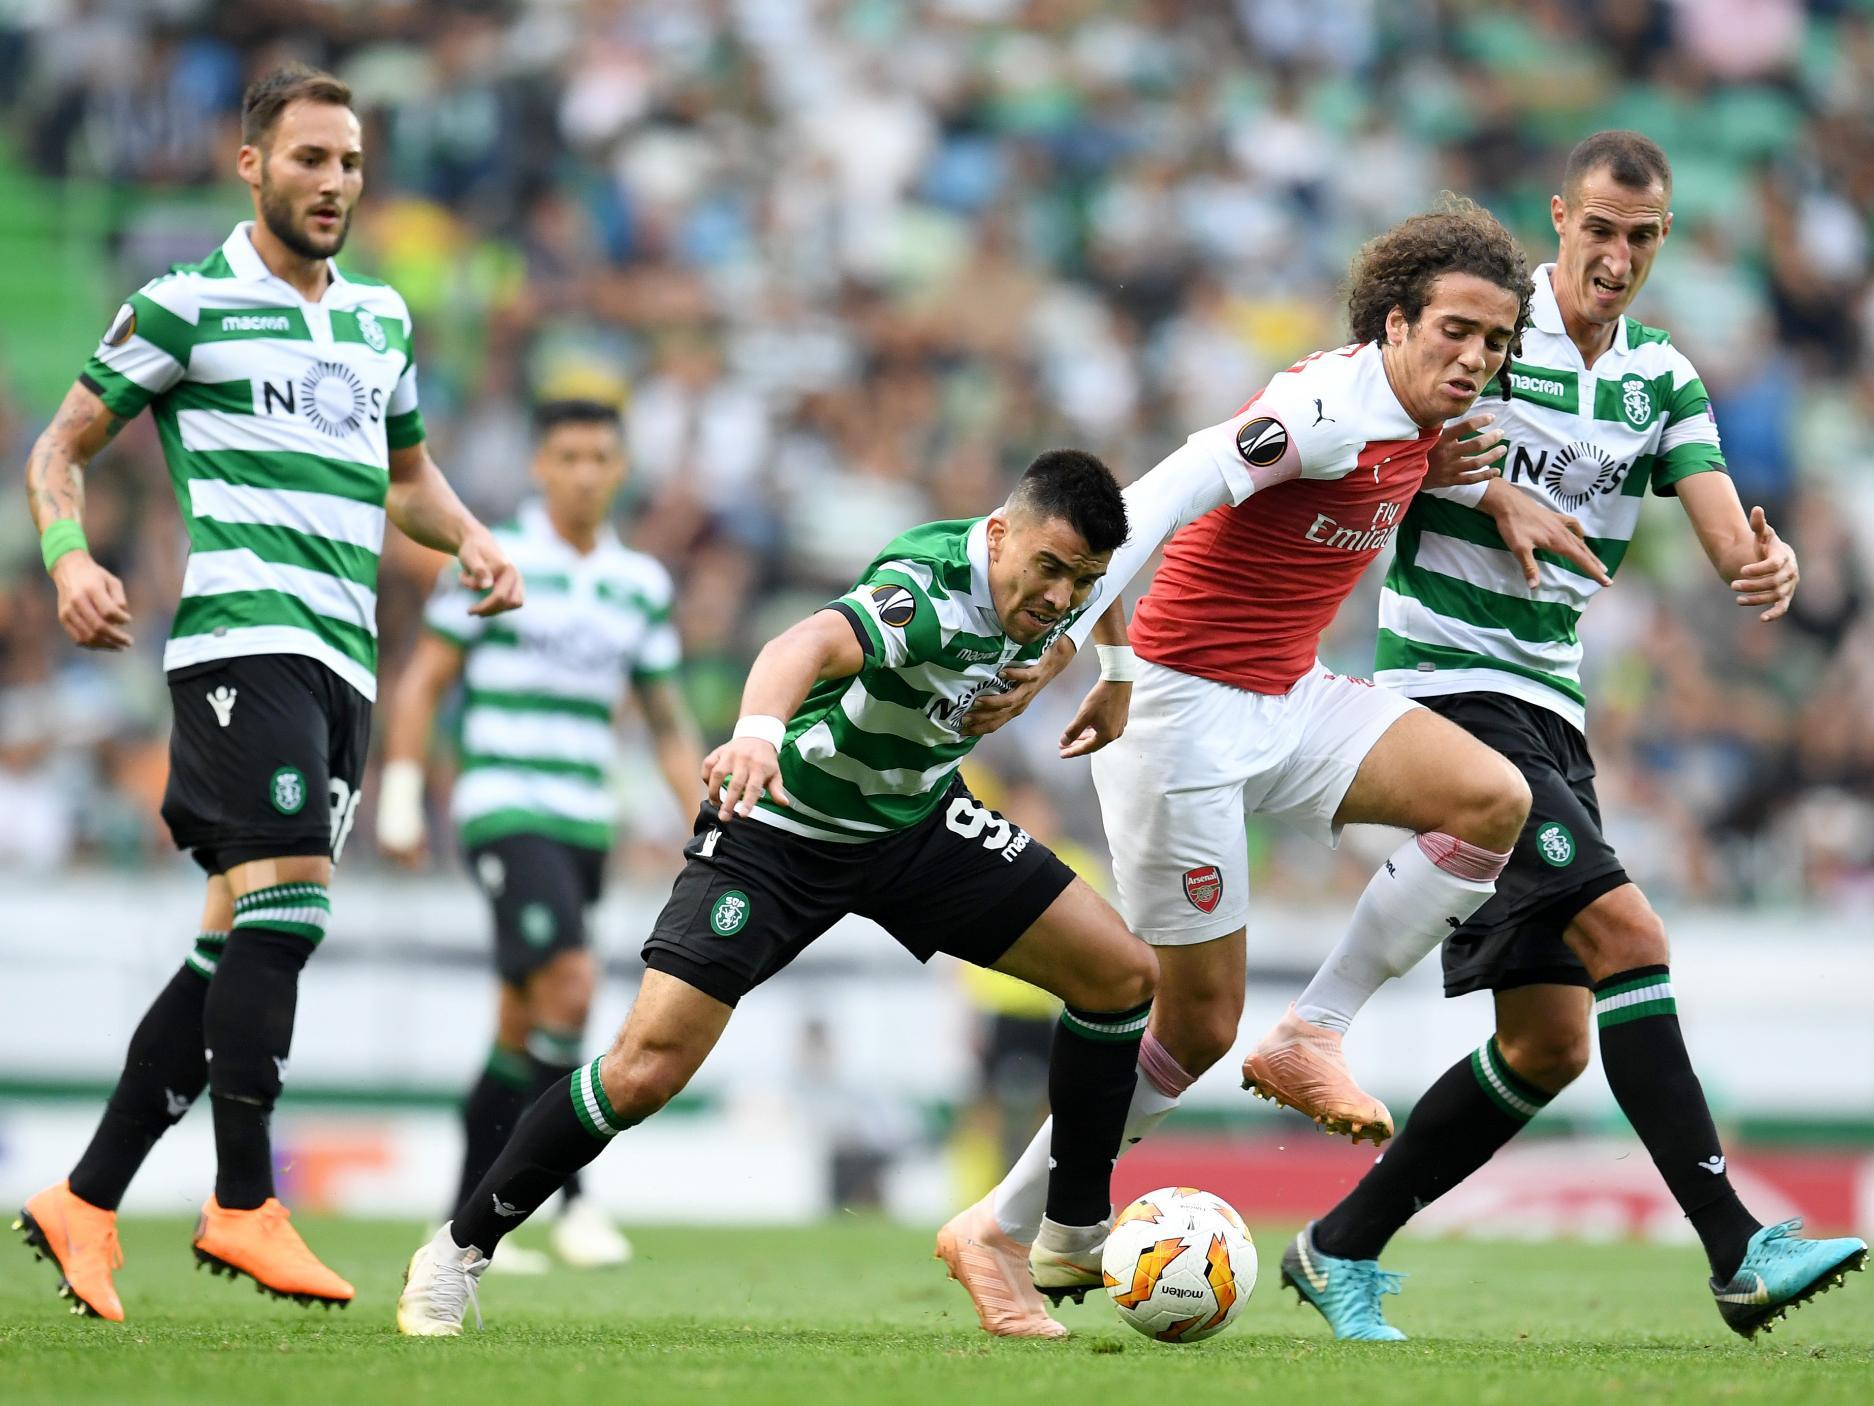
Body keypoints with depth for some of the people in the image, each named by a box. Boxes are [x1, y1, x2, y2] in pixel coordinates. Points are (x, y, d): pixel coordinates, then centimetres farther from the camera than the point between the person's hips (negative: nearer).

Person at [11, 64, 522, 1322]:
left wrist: (472, 538, 11)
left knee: (239, 942, 5)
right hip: (246, 635, -7)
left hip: (345, 657, 7)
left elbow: (407, 472, 31)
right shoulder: (185, 306, 0)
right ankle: (244, 1206, -15)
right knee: (288, 897, -20)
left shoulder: (381, 317, 19)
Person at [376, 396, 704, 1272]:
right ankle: (572, 1199, -16)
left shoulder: (642, 584, 10)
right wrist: (399, 798, -6)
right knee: (569, 985, -23)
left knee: (524, 1029, 8)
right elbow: (422, 681, 0)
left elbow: (667, 722, 16)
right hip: (503, 811, -6)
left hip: (584, 823, 6)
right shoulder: (494, 561, -4)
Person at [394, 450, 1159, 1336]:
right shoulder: (930, 590, -34)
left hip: (915, 820, 7)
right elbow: (816, 641, -56)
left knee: (1122, 974, -2)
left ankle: (1074, 1239, 13)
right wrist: (758, 729, -76)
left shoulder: (1049, 582, -10)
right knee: (644, 1071, -17)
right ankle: (458, 1252, 2)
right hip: (778, 824, -7)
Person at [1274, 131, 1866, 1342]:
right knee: (1625, 934, -22)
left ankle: (1342, 1252, 16)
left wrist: (1769, 564, -25)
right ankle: (1741, 1253, -26)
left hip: (1551, 716, 7)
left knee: (1548, 1042, 5)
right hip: (1449, 686, -7)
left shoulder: (1664, 378, 10)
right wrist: (1494, 495, -17)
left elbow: (1726, 530, -1)